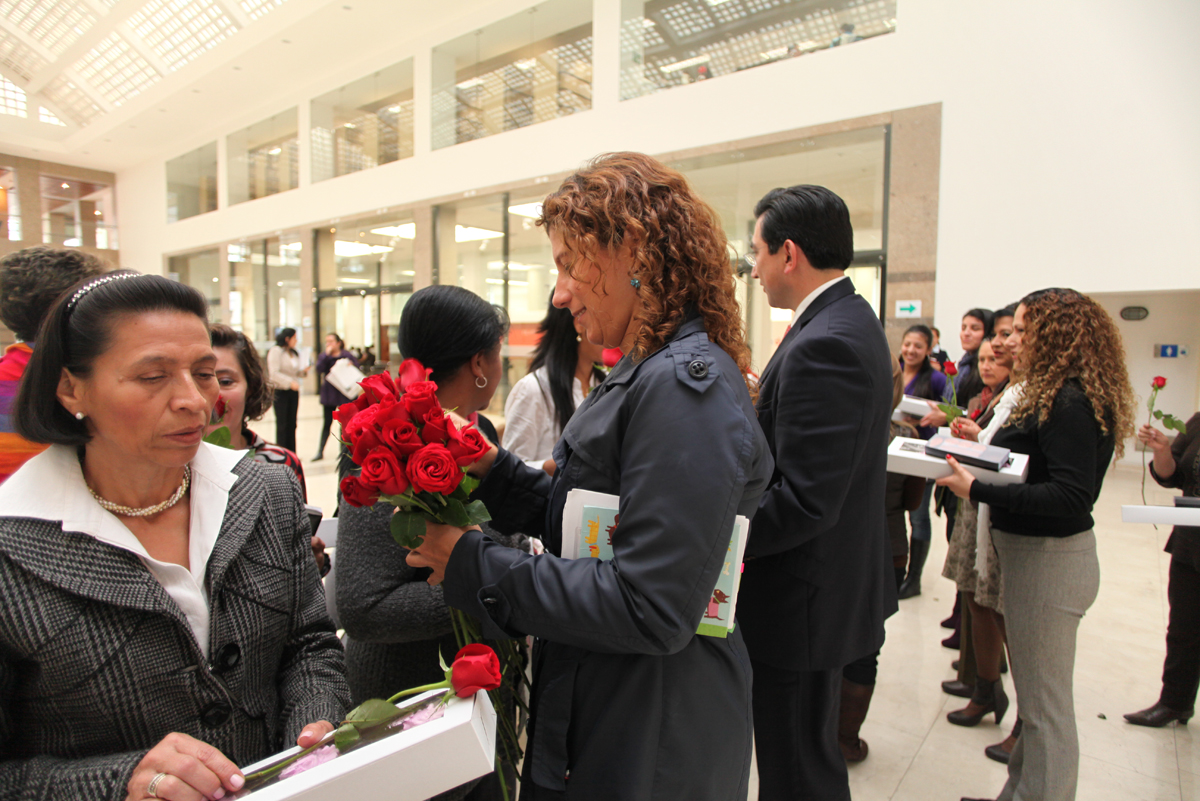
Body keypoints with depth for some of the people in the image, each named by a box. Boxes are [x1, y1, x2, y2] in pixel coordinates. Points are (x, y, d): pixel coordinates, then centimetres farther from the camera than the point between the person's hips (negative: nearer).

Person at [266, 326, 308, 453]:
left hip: (293, 391, 7)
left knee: (292, 424, 8)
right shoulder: (275, 351, -9)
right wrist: (290, 382, -23)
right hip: (280, 391, -7)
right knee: (282, 424, -3)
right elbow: (274, 373, -17)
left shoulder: (293, 353, 15)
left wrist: (303, 371, 0)